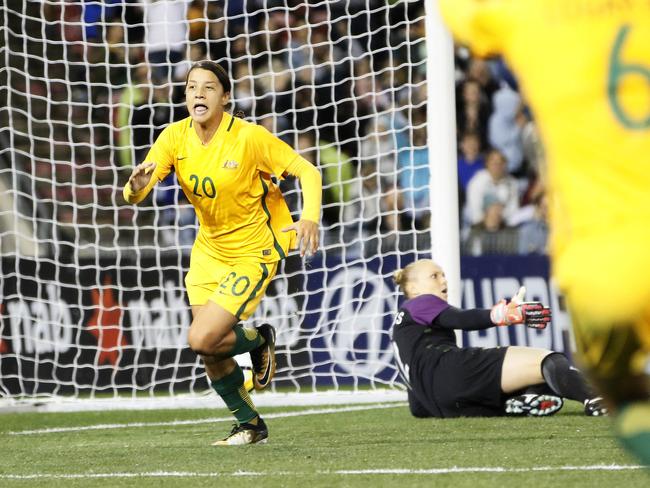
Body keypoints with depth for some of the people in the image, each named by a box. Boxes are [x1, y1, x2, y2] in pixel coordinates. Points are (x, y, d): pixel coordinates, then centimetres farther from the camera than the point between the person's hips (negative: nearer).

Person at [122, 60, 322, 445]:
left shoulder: (249, 137, -20)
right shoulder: (176, 137, -8)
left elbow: (307, 171, -17)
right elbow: (132, 197, -15)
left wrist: (310, 218, -35)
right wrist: (137, 186, -40)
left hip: (253, 251, -5)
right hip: (209, 250, 5)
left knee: (202, 340, -18)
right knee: (211, 353, 5)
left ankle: (260, 341, 14)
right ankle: (251, 425, 28)